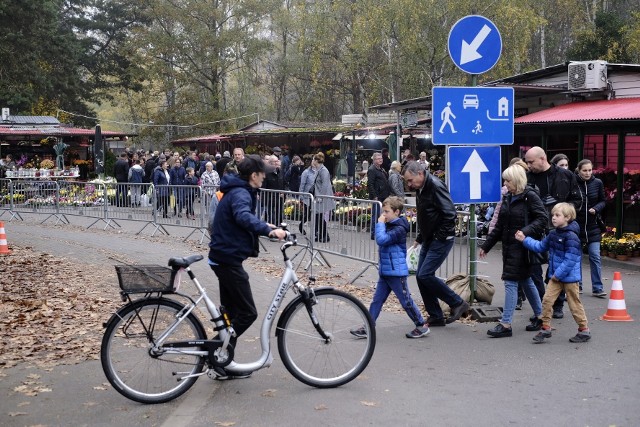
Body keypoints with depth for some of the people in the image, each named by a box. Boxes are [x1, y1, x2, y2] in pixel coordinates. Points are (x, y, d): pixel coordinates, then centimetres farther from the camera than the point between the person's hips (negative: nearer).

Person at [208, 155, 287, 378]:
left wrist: (264, 226, 24)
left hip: (224, 257, 11)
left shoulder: (236, 191, 15)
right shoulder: (240, 193, -18)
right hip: (229, 259, -11)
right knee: (248, 312, -7)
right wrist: (269, 230, -49)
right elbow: (244, 217, -39)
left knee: (231, 311, 15)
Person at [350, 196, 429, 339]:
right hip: (385, 271, 9)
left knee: (406, 300, 2)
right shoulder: (389, 225, 10)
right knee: (377, 300, 7)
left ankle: (422, 326, 15)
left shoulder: (399, 229, -19)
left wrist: (380, 223, -21)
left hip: (396, 272, -9)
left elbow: (381, 240, -29)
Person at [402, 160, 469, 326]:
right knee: (421, 276, 7)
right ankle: (435, 316, 16)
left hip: (441, 240, -10)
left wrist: (441, 236, -18)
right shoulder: (420, 189, 11)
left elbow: (450, 213, -24)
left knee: (425, 275, -14)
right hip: (429, 240, 10)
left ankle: (457, 303, 2)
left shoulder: (435, 186, -19)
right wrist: (419, 238, 17)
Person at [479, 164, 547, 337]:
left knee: (511, 282, -9)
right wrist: (486, 245, 16)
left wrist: (526, 232, -29)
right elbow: (499, 226, 17)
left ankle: (505, 324, -7)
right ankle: (539, 317, 27)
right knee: (525, 281, 15)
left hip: (522, 247, -8)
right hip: (509, 246, 8)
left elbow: (542, 219, -16)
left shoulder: (530, 196, -11)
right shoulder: (508, 199, 12)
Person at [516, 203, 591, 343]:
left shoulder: (571, 236, -19)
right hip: (555, 276, 7)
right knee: (547, 300, 1)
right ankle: (545, 328, 10)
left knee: (574, 304, 4)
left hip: (569, 277, -7)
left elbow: (570, 259, -23)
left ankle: (584, 330, 18)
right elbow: (540, 246, 15)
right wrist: (525, 240, 6)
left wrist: (559, 273, -20)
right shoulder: (553, 234, 7)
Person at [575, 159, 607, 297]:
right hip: (576, 225, -1)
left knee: (595, 257, -1)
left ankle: (597, 288, 4)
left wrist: (596, 208, -9)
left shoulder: (597, 183, -3)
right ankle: (577, 285, 22)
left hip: (593, 226, 1)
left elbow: (603, 201, 9)